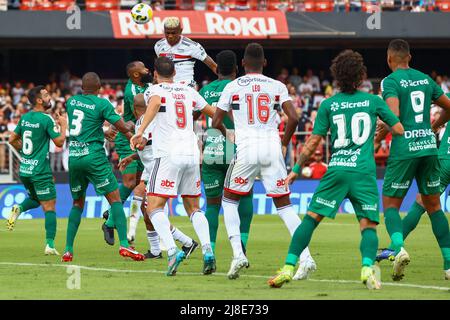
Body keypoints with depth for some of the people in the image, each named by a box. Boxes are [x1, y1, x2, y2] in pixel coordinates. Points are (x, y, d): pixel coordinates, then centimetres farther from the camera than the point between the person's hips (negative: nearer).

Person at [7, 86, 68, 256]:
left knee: (35, 198, 28)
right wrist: (63, 125, 5)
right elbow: (59, 142, -10)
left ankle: (19, 208, -3)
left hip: (24, 170, 7)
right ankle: (50, 244, -8)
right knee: (49, 207, -1)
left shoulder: (24, 118, 9)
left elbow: (12, 140, 15)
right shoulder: (46, 119, -12)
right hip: (40, 170, -7)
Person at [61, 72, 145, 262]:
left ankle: (68, 250, 11)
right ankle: (124, 245, -14)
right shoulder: (102, 104, -6)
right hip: (93, 156, -5)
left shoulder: (71, 102, 11)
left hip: (73, 158, 5)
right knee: (115, 198, -1)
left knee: (78, 202, 17)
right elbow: (122, 127, -8)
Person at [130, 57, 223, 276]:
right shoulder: (188, 91, 18)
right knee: (193, 207, 17)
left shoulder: (155, 90, 2)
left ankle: (172, 251, -26)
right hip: (192, 153, 5)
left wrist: (140, 132, -32)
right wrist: (226, 132, 45)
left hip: (169, 155, -5)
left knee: (154, 207, -5)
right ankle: (207, 249, -4)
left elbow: (155, 103, -22)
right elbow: (213, 112, 27)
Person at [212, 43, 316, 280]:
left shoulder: (233, 87, 4)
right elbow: (293, 118, -1)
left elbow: (216, 123, 6)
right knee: (283, 204, 9)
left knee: (229, 200, 16)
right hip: (272, 146, 2)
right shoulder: (277, 87, 8)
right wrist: (284, 144, 15)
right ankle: (305, 257, -5)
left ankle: (238, 253, -1)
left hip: (246, 148, -2)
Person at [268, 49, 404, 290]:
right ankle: (367, 268, -24)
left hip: (336, 170, 0)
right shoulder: (373, 101, 6)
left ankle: (288, 268, -2)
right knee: (368, 225, 0)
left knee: (310, 219, 4)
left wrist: (296, 169, 15)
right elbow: (399, 130, 10)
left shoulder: (328, 105, 7)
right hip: (364, 171, 0)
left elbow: (313, 142, 5)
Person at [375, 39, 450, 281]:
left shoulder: (390, 81, -5)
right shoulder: (425, 79, 13)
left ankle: (399, 247, -23)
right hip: (428, 146, 5)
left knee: (390, 204, 4)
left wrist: (377, 140, -7)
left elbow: (393, 115, -19)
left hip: (404, 150, -5)